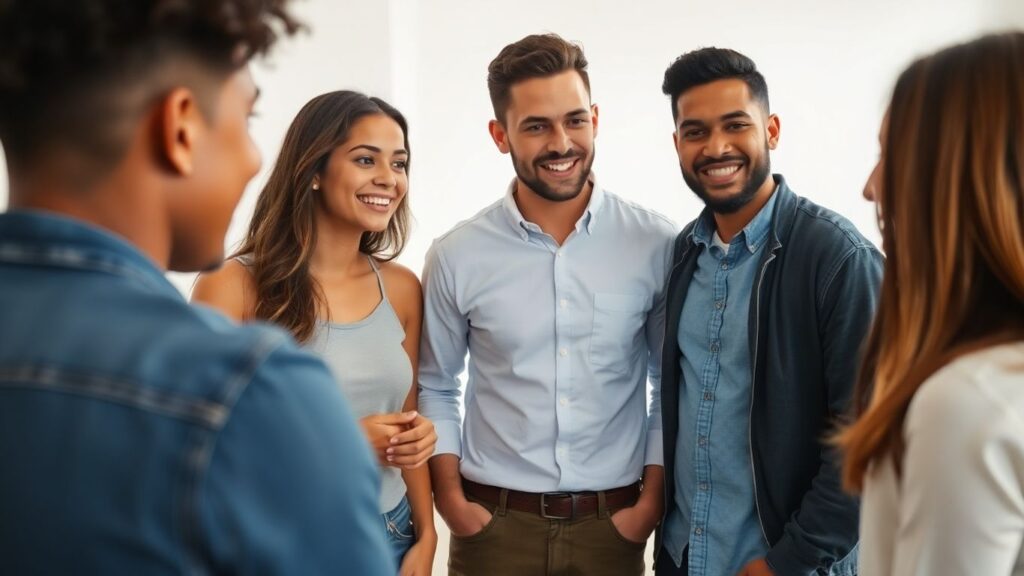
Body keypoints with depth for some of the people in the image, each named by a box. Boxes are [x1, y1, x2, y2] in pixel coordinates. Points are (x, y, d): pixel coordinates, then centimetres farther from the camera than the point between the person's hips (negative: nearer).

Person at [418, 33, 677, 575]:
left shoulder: (656, 245, -6)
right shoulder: (456, 257, -5)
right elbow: (435, 388, 5)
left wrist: (653, 499, -3)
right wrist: (451, 500, -2)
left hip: (613, 524, 0)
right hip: (492, 524, 0)